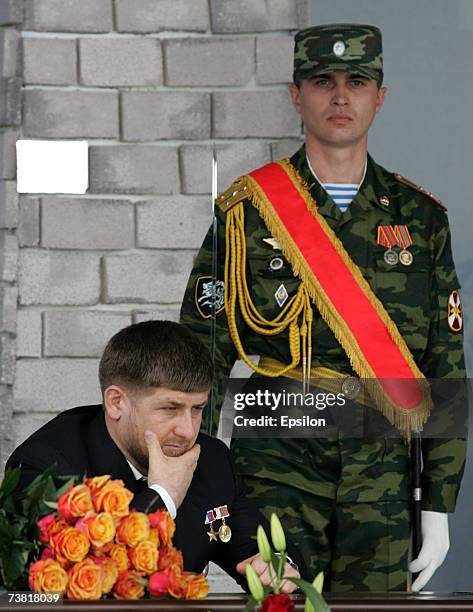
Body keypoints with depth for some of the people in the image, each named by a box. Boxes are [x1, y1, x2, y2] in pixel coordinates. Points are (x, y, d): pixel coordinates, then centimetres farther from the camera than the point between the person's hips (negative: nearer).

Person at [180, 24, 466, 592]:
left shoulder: (421, 219, 10)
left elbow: (447, 370, 11)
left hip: (383, 476, 2)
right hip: (276, 468, -2)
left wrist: (439, 507, 6)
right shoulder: (246, 213, 3)